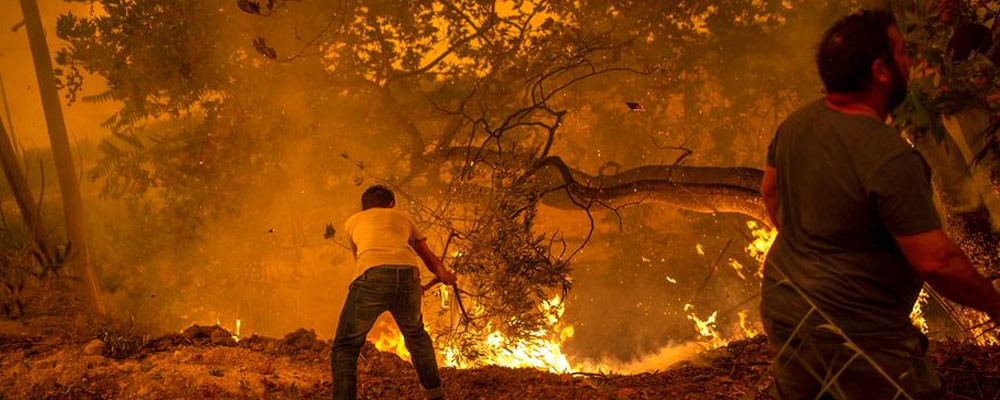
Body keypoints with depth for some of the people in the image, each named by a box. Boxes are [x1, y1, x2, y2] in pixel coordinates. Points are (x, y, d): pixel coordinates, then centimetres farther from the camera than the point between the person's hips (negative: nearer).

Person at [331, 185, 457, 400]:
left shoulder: (353, 221, 31)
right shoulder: (402, 217, 34)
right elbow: (429, 257, 41)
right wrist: (443, 273, 61)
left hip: (372, 278, -3)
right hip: (408, 277, 3)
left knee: (345, 348, 9)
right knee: (415, 333, 30)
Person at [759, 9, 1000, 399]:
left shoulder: (795, 124, -2)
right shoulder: (890, 158, -26)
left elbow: (770, 191, 14)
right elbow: (935, 260, -23)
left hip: (783, 301, 8)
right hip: (854, 335, -8)